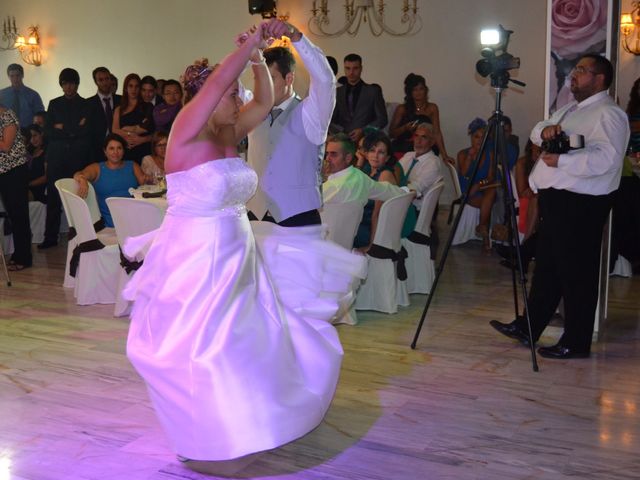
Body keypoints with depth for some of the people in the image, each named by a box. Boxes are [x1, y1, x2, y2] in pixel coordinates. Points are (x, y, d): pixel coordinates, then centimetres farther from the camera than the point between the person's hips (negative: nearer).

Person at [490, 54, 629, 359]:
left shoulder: (608, 114, -11)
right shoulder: (570, 109, 21)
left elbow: (605, 158, -24)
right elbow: (536, 133, 18)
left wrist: (561, 160, -25)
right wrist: (545, 130, -4)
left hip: (581, 204, -10)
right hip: (555, 198, 10)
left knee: (577, 273, -2)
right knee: (546, 268, 16)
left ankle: (576, 343, 9)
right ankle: (527, 328, 27)